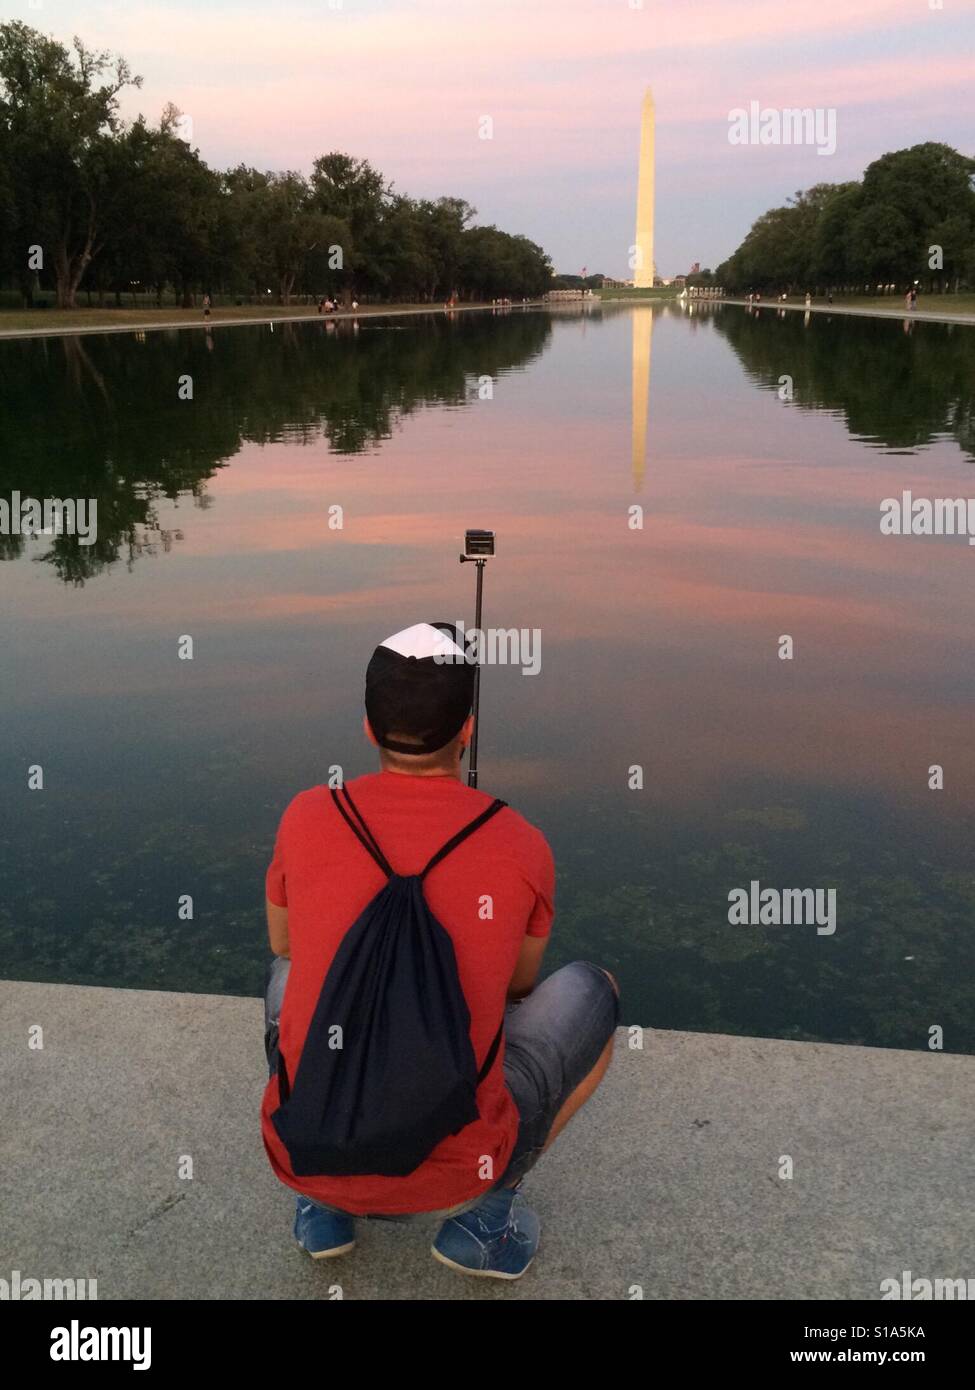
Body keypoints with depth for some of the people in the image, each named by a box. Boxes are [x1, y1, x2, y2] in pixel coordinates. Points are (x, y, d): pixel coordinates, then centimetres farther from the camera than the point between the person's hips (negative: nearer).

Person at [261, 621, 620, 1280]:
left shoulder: (307, 817, -4)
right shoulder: (523, 846, -6)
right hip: (452, 1174, -2)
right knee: (592, 991, 18)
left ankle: (323, 1202, 21)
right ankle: (486, 1211, 12)